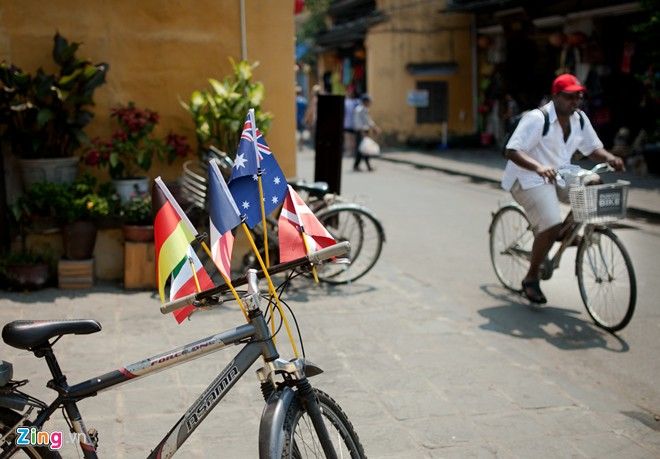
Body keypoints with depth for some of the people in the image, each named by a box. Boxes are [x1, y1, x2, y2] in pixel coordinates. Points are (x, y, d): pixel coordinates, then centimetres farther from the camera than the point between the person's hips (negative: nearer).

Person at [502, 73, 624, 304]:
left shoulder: (579, 119, 4)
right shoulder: (536, 118, -18)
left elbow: (593, 148, 11)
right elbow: (512, 151, -25)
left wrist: (610, 158, -12)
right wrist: (539, 167, -42)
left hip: (561, 176, 8)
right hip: (529, 180, -8)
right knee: (550, 226, -25)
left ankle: (567, 231, 6)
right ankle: (531, 279, -5)